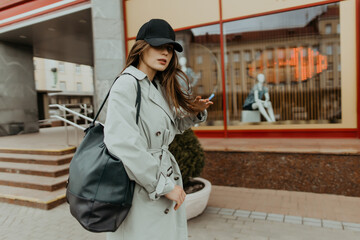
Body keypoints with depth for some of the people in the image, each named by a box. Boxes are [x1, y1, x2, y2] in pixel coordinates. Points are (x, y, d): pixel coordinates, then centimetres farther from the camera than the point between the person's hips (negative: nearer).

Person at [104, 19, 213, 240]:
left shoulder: (160, 88, 10)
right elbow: (121, 143, -26)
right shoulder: (127, 85, -15)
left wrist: (195, 112, 3)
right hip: (140, 191, -8)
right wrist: (164, 185, -20)